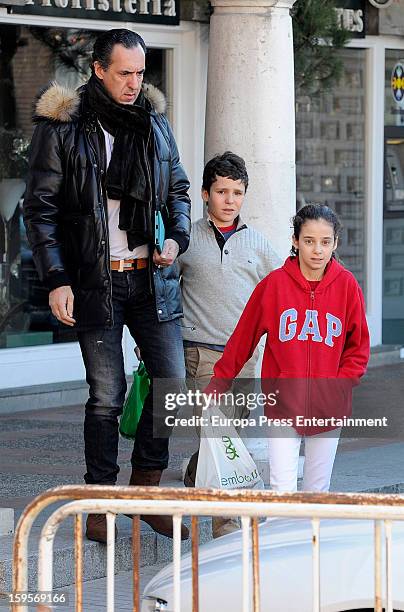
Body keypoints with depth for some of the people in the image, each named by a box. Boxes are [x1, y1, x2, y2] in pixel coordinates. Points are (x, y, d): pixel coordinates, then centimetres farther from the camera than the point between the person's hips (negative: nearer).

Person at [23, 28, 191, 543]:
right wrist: (56, 279, -11)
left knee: (173, 380, -1)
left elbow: (177, 189, 21)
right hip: (96, 282, -4)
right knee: (106, 395, -2)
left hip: (151, 277, 4)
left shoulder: (153, 122, 10)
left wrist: (177, 236, 1)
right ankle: (99, 507, 8)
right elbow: (41, 207, -3)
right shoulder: (62, 127, -4)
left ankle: (145, 486, 16)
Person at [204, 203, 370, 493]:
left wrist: (338, 386, -8)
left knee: (317, 491, 8)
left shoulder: (347, 286, -1)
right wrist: (218, 383, 8)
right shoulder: (275, 283, -4)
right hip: (283, 405, -1)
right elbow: (243, 337, 5)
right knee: (282, 490, -10)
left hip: (328, 409, 1)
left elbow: (358, 348, 6)